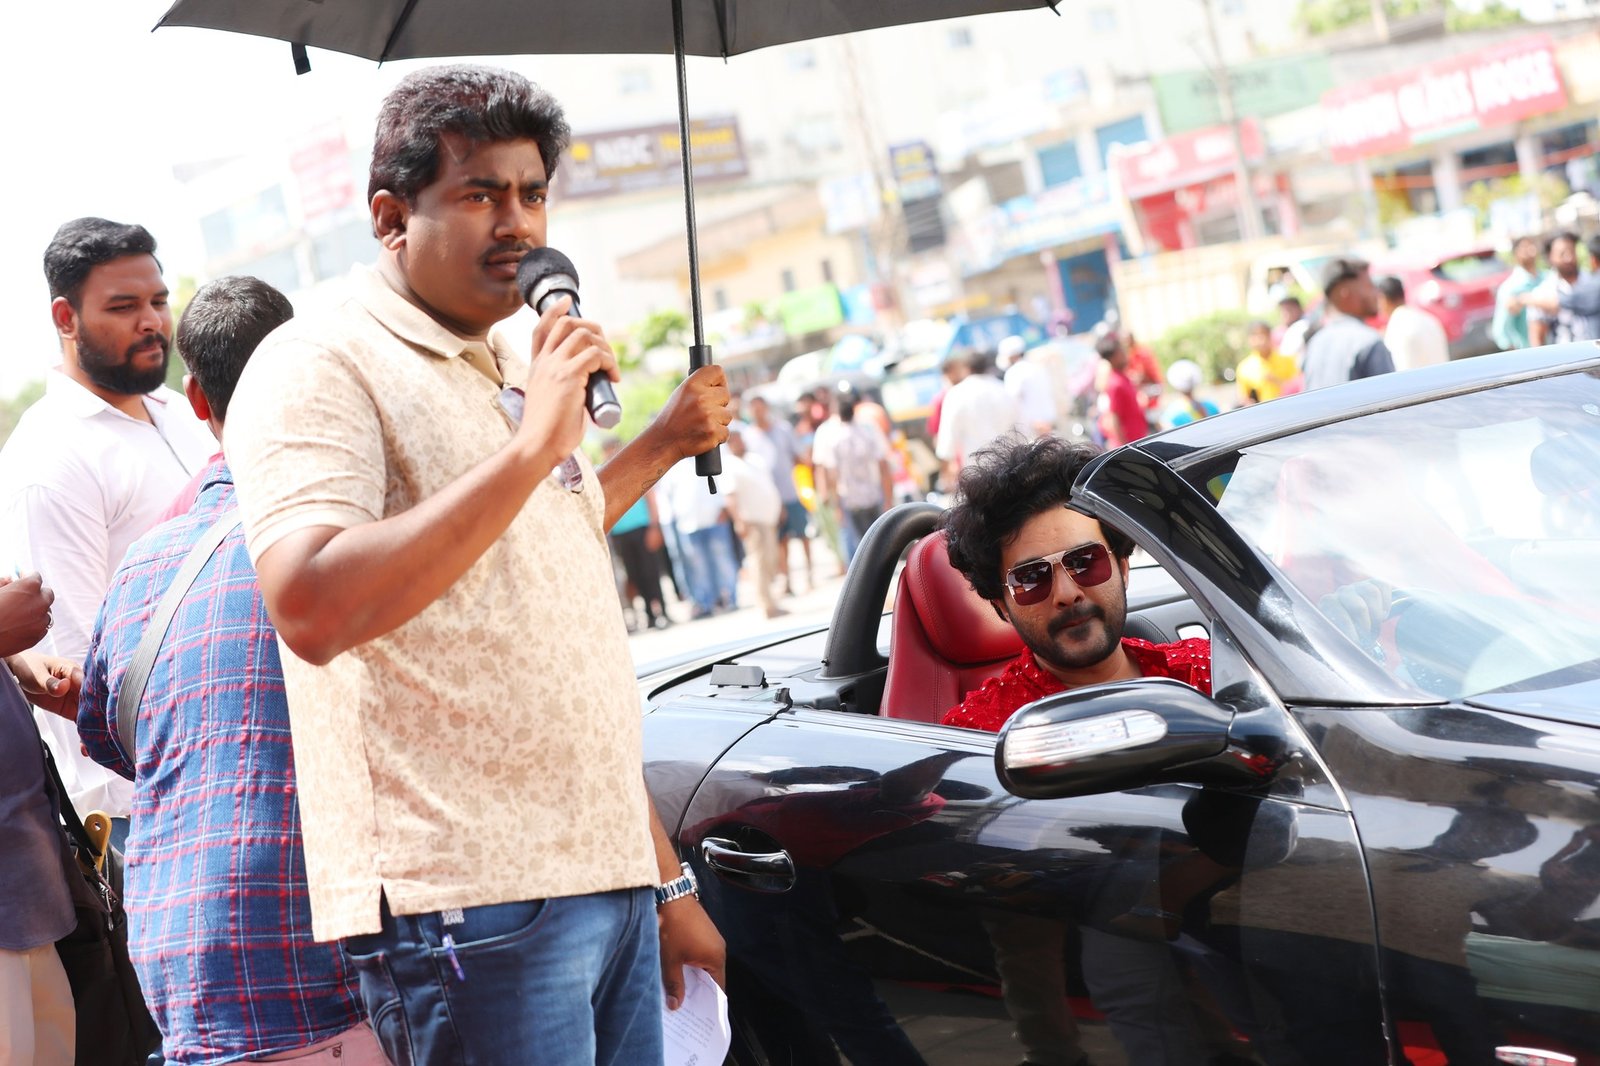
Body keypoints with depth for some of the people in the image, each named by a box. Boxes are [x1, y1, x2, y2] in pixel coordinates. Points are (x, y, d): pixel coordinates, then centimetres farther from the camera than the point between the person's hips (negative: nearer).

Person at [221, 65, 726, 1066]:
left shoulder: (520, 375, 21)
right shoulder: (320, 368, -6)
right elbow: (313, 610, -23)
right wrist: (530, 448, -22)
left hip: (610, 880, 8)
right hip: (469, 900, -8)